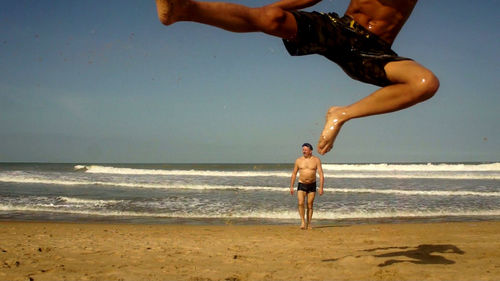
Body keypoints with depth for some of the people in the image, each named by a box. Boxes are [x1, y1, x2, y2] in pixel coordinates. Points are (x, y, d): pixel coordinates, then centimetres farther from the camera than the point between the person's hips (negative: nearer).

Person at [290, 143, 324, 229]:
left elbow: (321, 174, -5)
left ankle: (309, 223, 12)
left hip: (312, 185, 0)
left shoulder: (316, 160, -3)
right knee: (301, 203, -17)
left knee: (310, 205, 3)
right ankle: (303, 221, -7)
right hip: (301, 185, 0)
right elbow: (294, 174, 9)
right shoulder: (298, 160, 1)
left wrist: (321, 187, -13)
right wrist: (291, 187, 4)